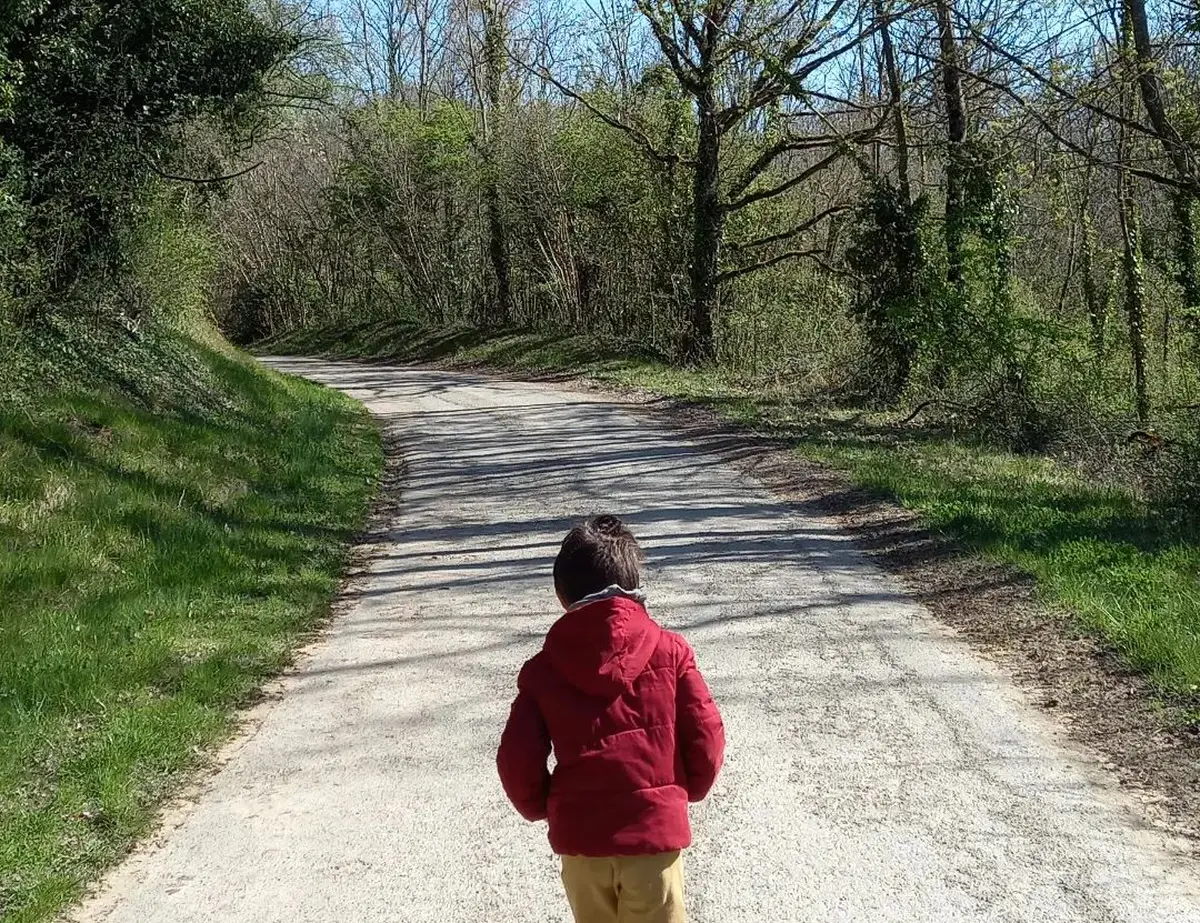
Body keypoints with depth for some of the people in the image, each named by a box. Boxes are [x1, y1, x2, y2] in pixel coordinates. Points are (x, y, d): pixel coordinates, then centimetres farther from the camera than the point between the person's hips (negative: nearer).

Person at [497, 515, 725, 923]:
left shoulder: (543, 668, -2)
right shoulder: (670, 651, -4)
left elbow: (517, 760, -4)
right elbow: (706, 740, -4)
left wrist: (542, 808, 16)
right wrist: (686, 791, 15)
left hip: (579, 835, 2)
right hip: (655, 830, -1)